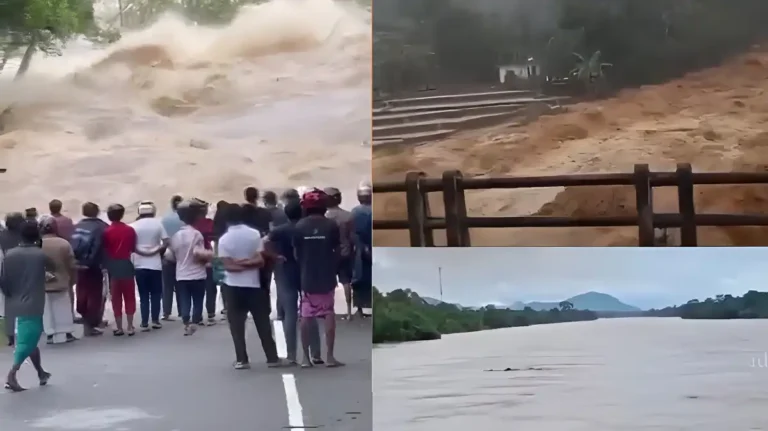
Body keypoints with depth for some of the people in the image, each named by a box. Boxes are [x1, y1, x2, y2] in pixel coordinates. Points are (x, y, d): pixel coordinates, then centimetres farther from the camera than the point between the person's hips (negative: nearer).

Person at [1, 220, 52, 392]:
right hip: (33, 306, -5)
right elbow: (52, 268, 11)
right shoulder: (40, 254, -10)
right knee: (28, 341, -7)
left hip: (18, 304, 6)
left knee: (29, 339, 18)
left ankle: (41, 373, 28)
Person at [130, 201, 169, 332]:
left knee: (143, 295, 4)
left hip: (139, 265, 0)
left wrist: (141, 251, -3)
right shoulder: (158, 223, 0)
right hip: (155, 264, 0)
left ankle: (144, 323, 1)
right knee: (156, 294, 10)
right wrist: (155, 251, 1)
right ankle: (155, 320, 7)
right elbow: (166, 243, -9)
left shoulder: (134, 225, 0)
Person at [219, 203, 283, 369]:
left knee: (237, 325, 5)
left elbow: (228, 266, -12)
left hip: (233, 286, -1)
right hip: (253, 284, 1)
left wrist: (238, 264, -4)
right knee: (263, 323, 7)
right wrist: (249, 262, -6)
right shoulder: (254, 234, -2)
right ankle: (272, 358, 9)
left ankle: (241, 360, 3)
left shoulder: (224, 239, -5)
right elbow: (260, 260, -9)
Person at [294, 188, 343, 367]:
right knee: (329, 314, 9)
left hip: (307, 277, 1)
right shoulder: (331, 225, -8)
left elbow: (296, 253, -2)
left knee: (306, 317, 9)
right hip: (327, 277, -1)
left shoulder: (300, 226, -6)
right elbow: (337, 251, -3)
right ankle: (329, 356, 5)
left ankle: (306, 357, 11)